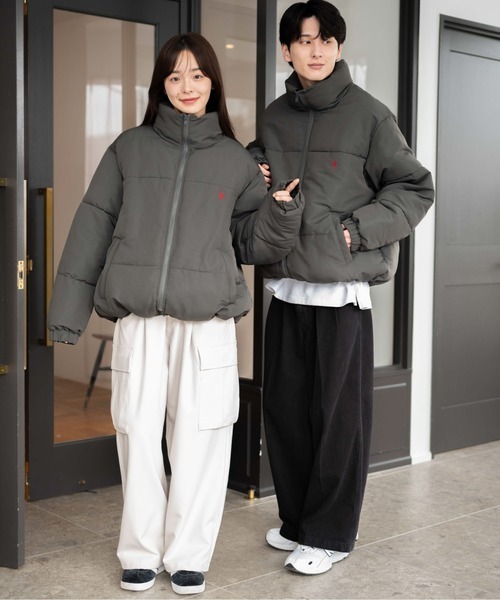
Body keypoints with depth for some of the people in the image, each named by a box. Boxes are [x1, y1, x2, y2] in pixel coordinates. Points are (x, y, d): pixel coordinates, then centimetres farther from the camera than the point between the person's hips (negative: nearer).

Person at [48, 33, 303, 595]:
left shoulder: (236, 160, 11)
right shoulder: (129, 149, 10)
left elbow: (255, 244, 15)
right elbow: (93, 229, 8)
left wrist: (282, 209, -6)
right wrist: (68, 311, 4)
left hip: (208, 321, 0)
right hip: (137, 318, 0)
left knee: (199, 439, 0)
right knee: (139, 435, 4)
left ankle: (188, 554, 16)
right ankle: (141, 551, 20)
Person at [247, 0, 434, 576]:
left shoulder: (367, 113, -5)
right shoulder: (274, 117, 10)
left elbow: (415, 188, -3)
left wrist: (357, 230, -12)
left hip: (342, 291, -5)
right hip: (286, 288, 5)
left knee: (338, 416, 1)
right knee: (284, 409, 12)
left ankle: (328, 534, 15)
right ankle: (296, 518, 29)